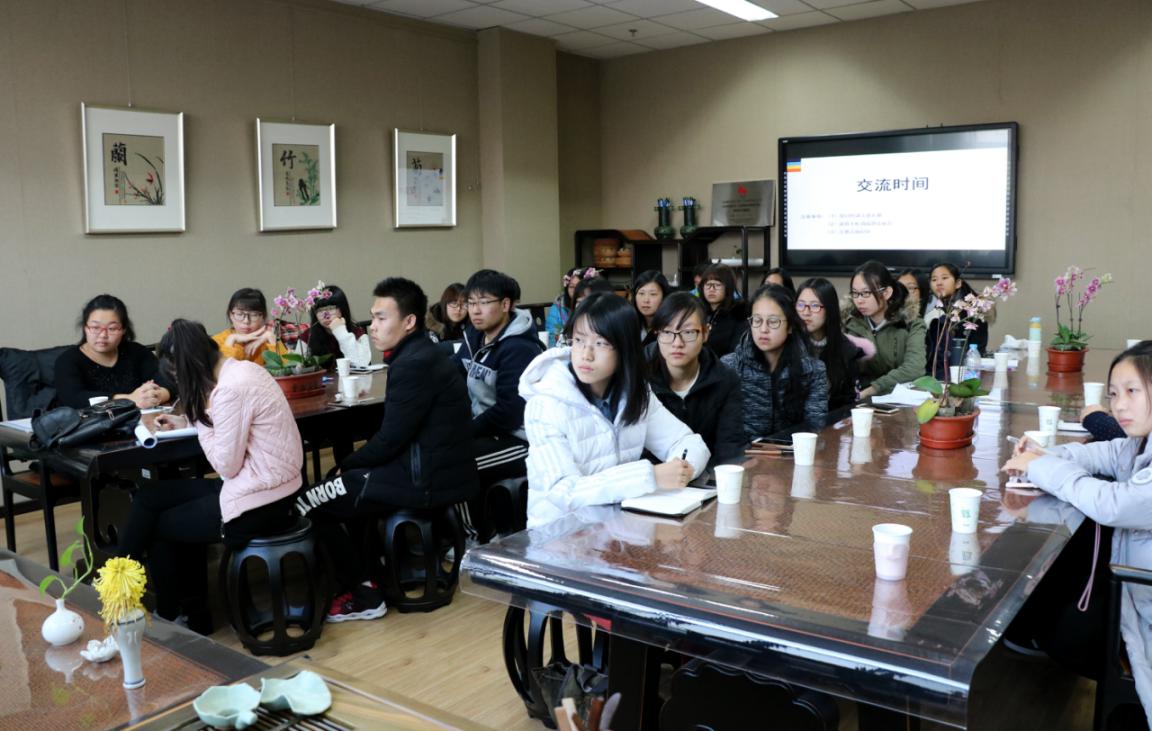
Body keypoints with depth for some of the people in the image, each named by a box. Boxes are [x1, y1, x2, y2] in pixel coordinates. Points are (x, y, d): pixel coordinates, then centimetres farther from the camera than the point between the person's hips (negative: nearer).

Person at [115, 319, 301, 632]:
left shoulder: (231, 388, -23)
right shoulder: (241, 369, 6)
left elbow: (227, 466, -18)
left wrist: (198, 421, -7)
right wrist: (189, 422, 8)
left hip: (259, 503, -9)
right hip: (270, 489, 9)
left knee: (158, 524, 12)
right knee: (152, 495, 18)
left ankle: (168, 617, 36)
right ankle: (192, 612, 24)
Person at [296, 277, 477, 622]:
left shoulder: (413, 363, -19)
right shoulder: (424, 354, 12)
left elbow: (390, 440, -19)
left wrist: (347, 464, -2)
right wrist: (353, 464, 7)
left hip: (426, 478, -10)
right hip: (439, 468, 10)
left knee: (307, 503, -2)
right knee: (353, 481, 28)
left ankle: (363, 595, 8)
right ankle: (361, 573, 28)